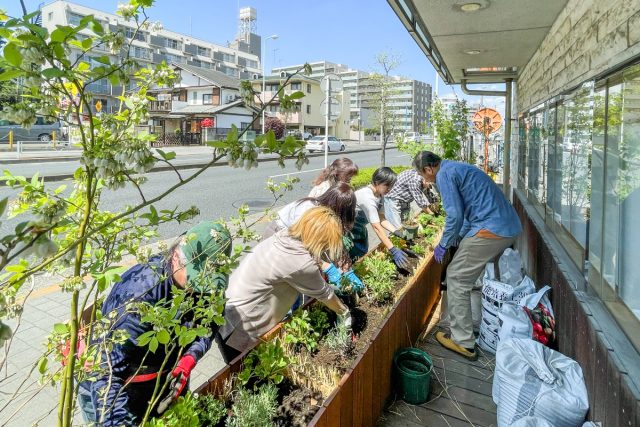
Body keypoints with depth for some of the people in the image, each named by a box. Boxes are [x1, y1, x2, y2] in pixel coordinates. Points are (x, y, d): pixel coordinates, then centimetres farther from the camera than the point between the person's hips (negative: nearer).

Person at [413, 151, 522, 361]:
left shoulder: (444, 175, -8)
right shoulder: (458, 168, 22)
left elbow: (455, 215, -15)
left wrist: (443, 245, 0)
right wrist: (457, 239, 32)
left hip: (490, 231, -10)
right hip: (511, 227, 10)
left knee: (457, 278, 0)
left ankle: (463, 342, 6)